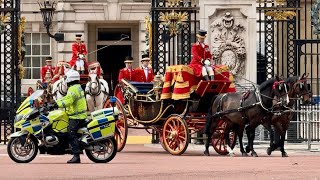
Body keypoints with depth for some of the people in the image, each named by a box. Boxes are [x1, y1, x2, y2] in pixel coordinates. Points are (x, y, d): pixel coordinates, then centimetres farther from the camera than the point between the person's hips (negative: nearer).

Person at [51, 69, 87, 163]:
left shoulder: (74, 89, -14)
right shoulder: (78, 87, 20)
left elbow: (68, 100, -28)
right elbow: (66, 98, 26)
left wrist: (57, 104, -30)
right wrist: (56, 102, 21)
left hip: (76, 116, -11)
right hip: (79, 114, 11)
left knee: (71, 134, -18)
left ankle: (76, 156, -26)